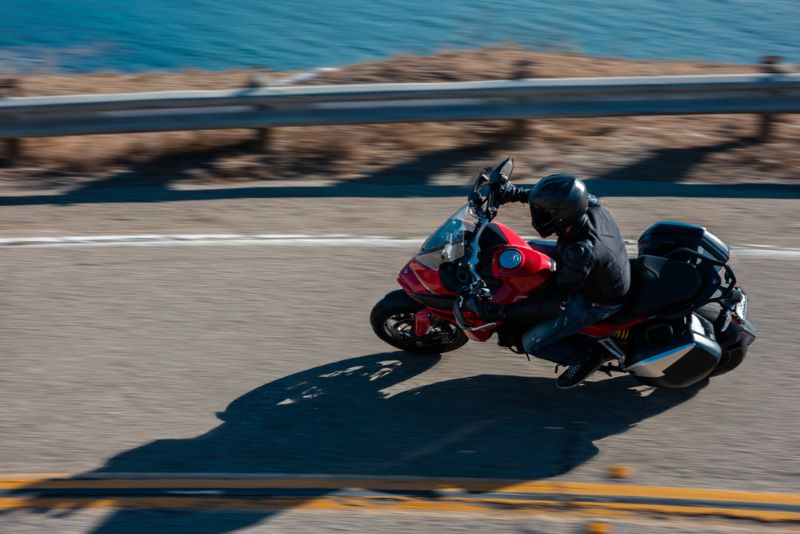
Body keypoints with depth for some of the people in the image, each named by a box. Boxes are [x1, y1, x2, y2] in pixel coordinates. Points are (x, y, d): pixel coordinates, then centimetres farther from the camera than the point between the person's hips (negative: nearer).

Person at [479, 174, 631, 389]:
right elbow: (554, 198, 1)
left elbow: (555, 302, -32)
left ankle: (586, 355, 15)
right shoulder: (591, 205, -23)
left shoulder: (581, 253, -42)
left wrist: (503, 312, -28)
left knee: (532, 343, -4)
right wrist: (516, 193, -7)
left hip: (596, 302, -8)